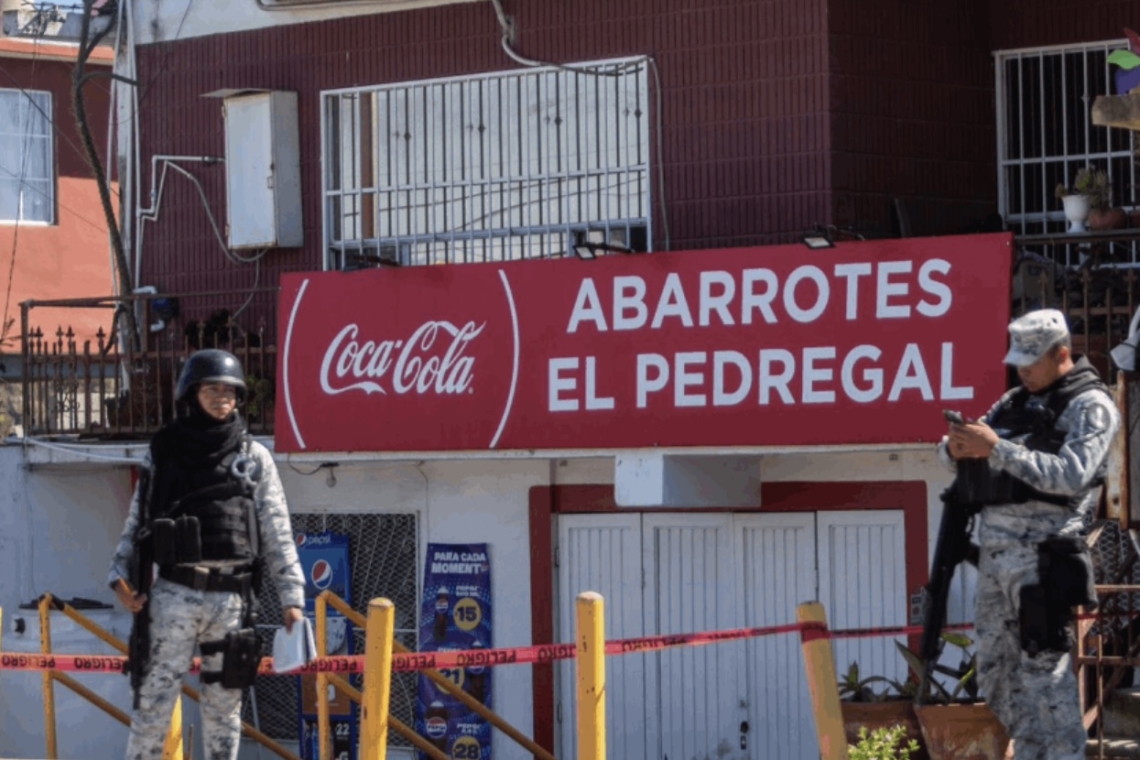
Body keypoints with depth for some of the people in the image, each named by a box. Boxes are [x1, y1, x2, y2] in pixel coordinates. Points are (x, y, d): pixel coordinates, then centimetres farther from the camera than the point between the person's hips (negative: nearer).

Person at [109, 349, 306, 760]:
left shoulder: (254, 457, 7)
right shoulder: (162, 454, 7)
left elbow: (278, 533, 5)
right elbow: (136, 524, 8)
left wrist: (291, 595, -1)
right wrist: (122, 576, -6)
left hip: (231, 598, 1)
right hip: (174, 594, -1)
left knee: (224, 702, 7)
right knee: (155, 696, -4)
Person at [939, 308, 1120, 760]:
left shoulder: (1090, 406, -3)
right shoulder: (1015, 402, 19)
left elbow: (1071, 475, -18)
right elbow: (958, 457, 20)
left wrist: (996, 448, -22)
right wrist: (955, 447, -5)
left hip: (1042, 552, -8)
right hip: (995, 550, 8)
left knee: (1044, 670, -11)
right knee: (995, 669, 10)